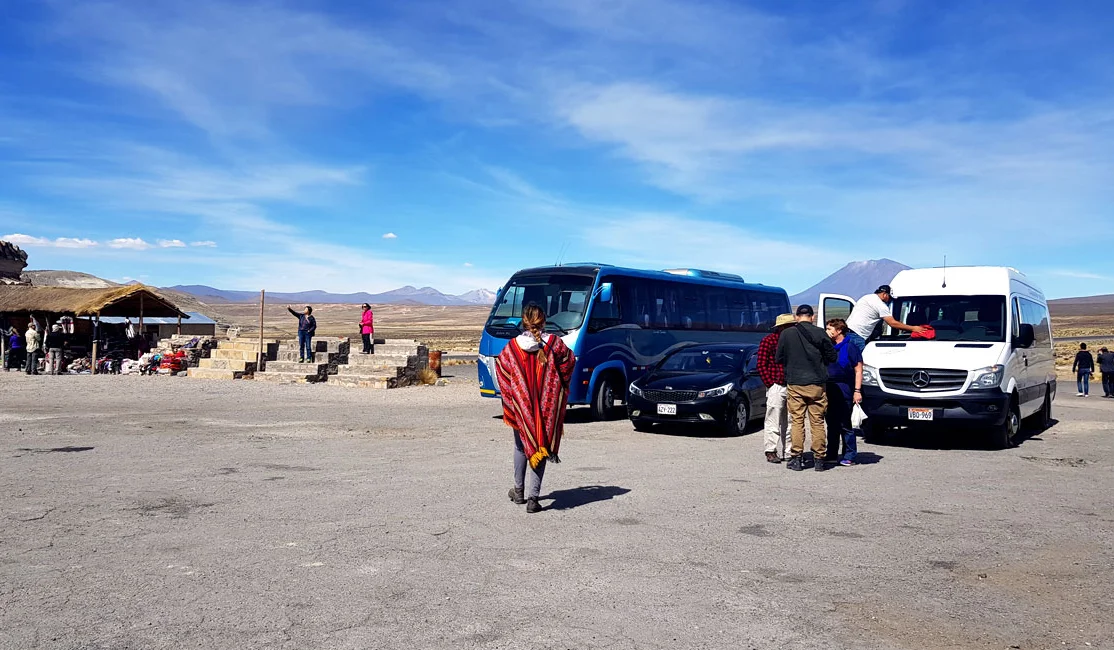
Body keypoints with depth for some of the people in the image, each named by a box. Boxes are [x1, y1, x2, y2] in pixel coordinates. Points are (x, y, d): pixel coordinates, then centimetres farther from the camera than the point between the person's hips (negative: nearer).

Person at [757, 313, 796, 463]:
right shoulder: (768, 341, -2)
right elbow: (761, 365, -4)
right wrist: (770, 384, -9)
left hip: (792, 387, 5)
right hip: (776, 387, -5)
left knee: (789, 423, 8)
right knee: (773, 422, -3)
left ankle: (787, 452, 14)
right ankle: (771, 452, 2)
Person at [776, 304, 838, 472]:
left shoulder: (786, 334, -2)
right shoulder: (819, 333, -4)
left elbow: (779, 359, 5)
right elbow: (832, 357, 3)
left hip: (795, 384, 0)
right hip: (816, 383, 0)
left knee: (797, 421, 5)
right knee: (817, 422, 6)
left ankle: (796, 458, 5)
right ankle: (819, 459, 8)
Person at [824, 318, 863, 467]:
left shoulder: (850, 347, -5)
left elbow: (858, 370, -7)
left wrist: (857, 391, -13)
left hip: (844, 391, -6)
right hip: (829, 390, 6)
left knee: (845, 425, -3)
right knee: (831, 424, 11)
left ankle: (849, 456, 3)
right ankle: (831, 455, 18)